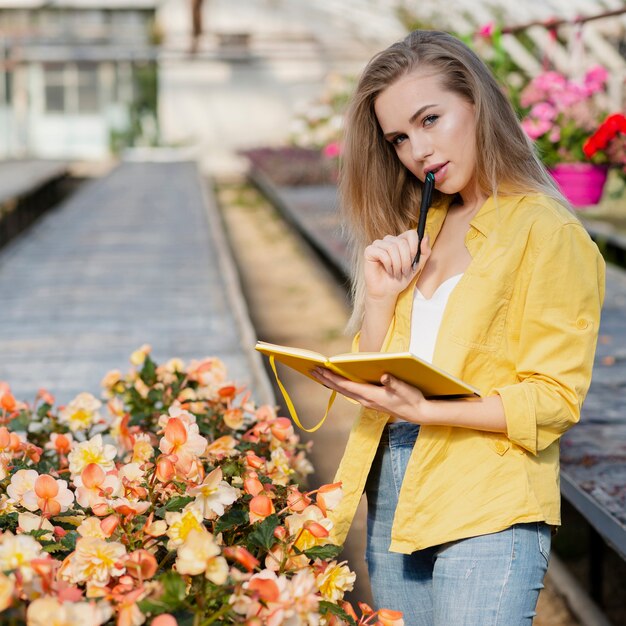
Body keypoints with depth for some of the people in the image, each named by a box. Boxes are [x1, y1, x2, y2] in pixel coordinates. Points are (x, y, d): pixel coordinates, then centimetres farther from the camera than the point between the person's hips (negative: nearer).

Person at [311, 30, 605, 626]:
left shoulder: (549, 233, -7)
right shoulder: (415, 231, 15)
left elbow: (554, 399, -12)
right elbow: (376, 377, 13)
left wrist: (423, 409, -22)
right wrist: (380, 296, -4)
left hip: (486, 509, -6)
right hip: (393, 495, 6)